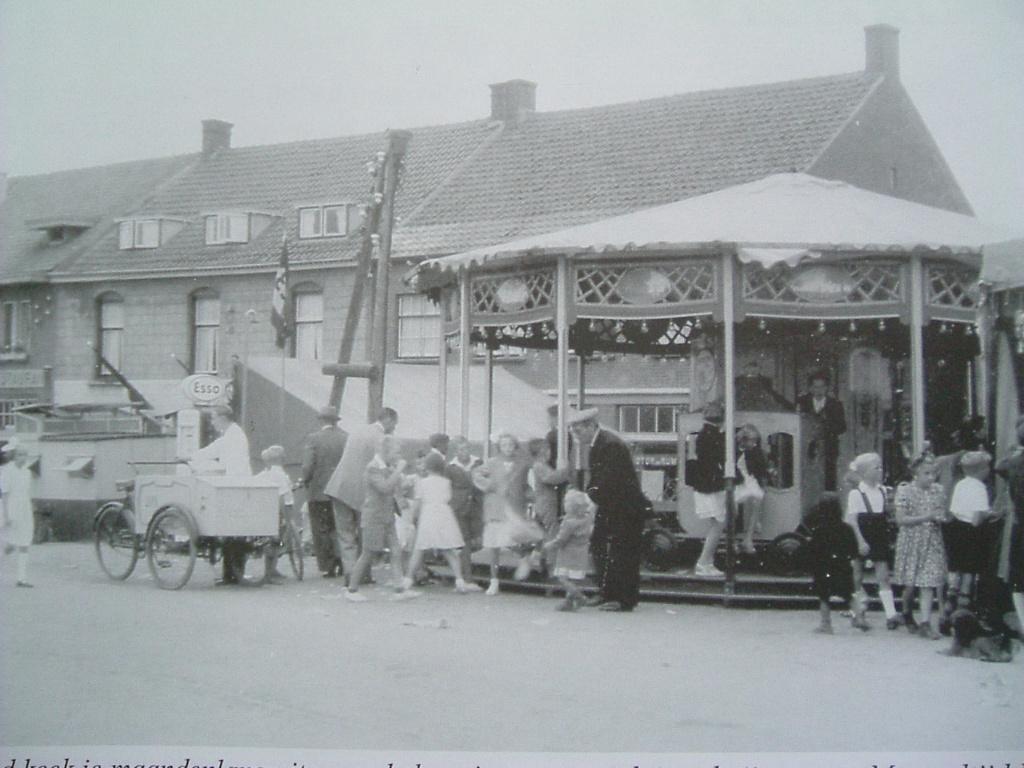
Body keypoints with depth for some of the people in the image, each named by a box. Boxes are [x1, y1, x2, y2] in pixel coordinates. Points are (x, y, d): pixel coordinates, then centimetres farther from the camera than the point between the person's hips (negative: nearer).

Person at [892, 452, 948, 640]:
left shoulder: (938, 491, 5)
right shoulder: (906, 491, -6)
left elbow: (942, 515, 17)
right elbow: (900, 519, -11)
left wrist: (941, 519, -7)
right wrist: (925, 517, -19)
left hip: (932, 542, 2)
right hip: (911, 541, -2)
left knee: (928, 583, -5)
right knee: (910, 584, 6)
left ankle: (925, 624, -6)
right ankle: (907, 614, 33)